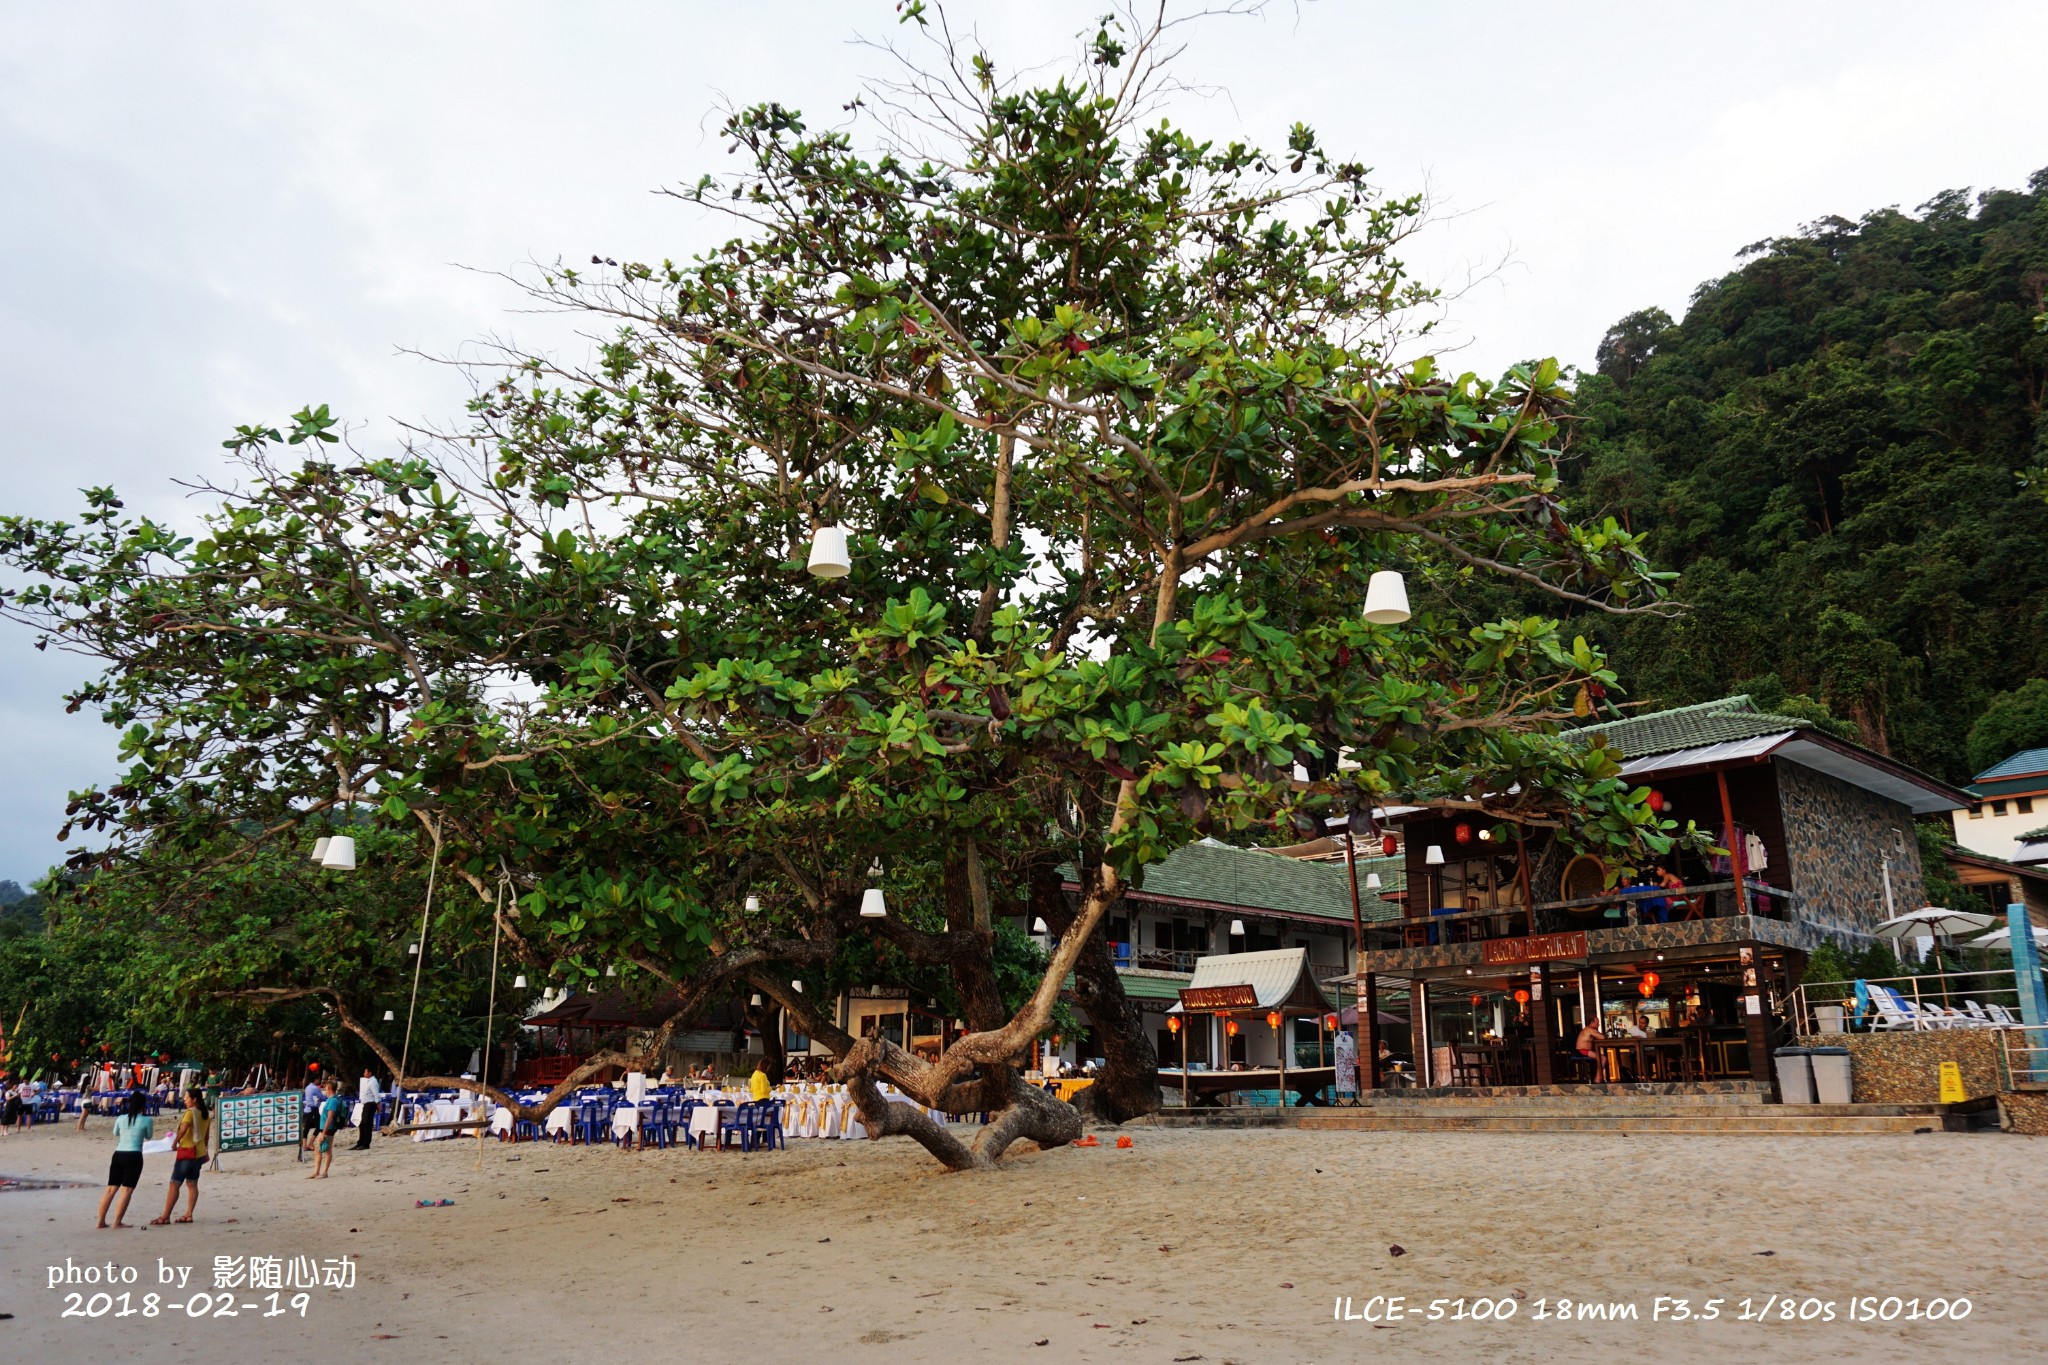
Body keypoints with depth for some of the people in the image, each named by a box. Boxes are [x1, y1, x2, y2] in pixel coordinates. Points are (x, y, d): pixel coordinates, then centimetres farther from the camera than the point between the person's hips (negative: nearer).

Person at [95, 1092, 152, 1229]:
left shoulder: (121, 1119, 6)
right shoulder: (146, 1120, -6)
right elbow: (149, 1136, 10)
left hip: (118, 1154, 5)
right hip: (134, 1156, -5)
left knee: (111, 1188, 12)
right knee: (127, 1190, -1)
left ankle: (101, 1221, 14)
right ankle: (117, 1222, -4)